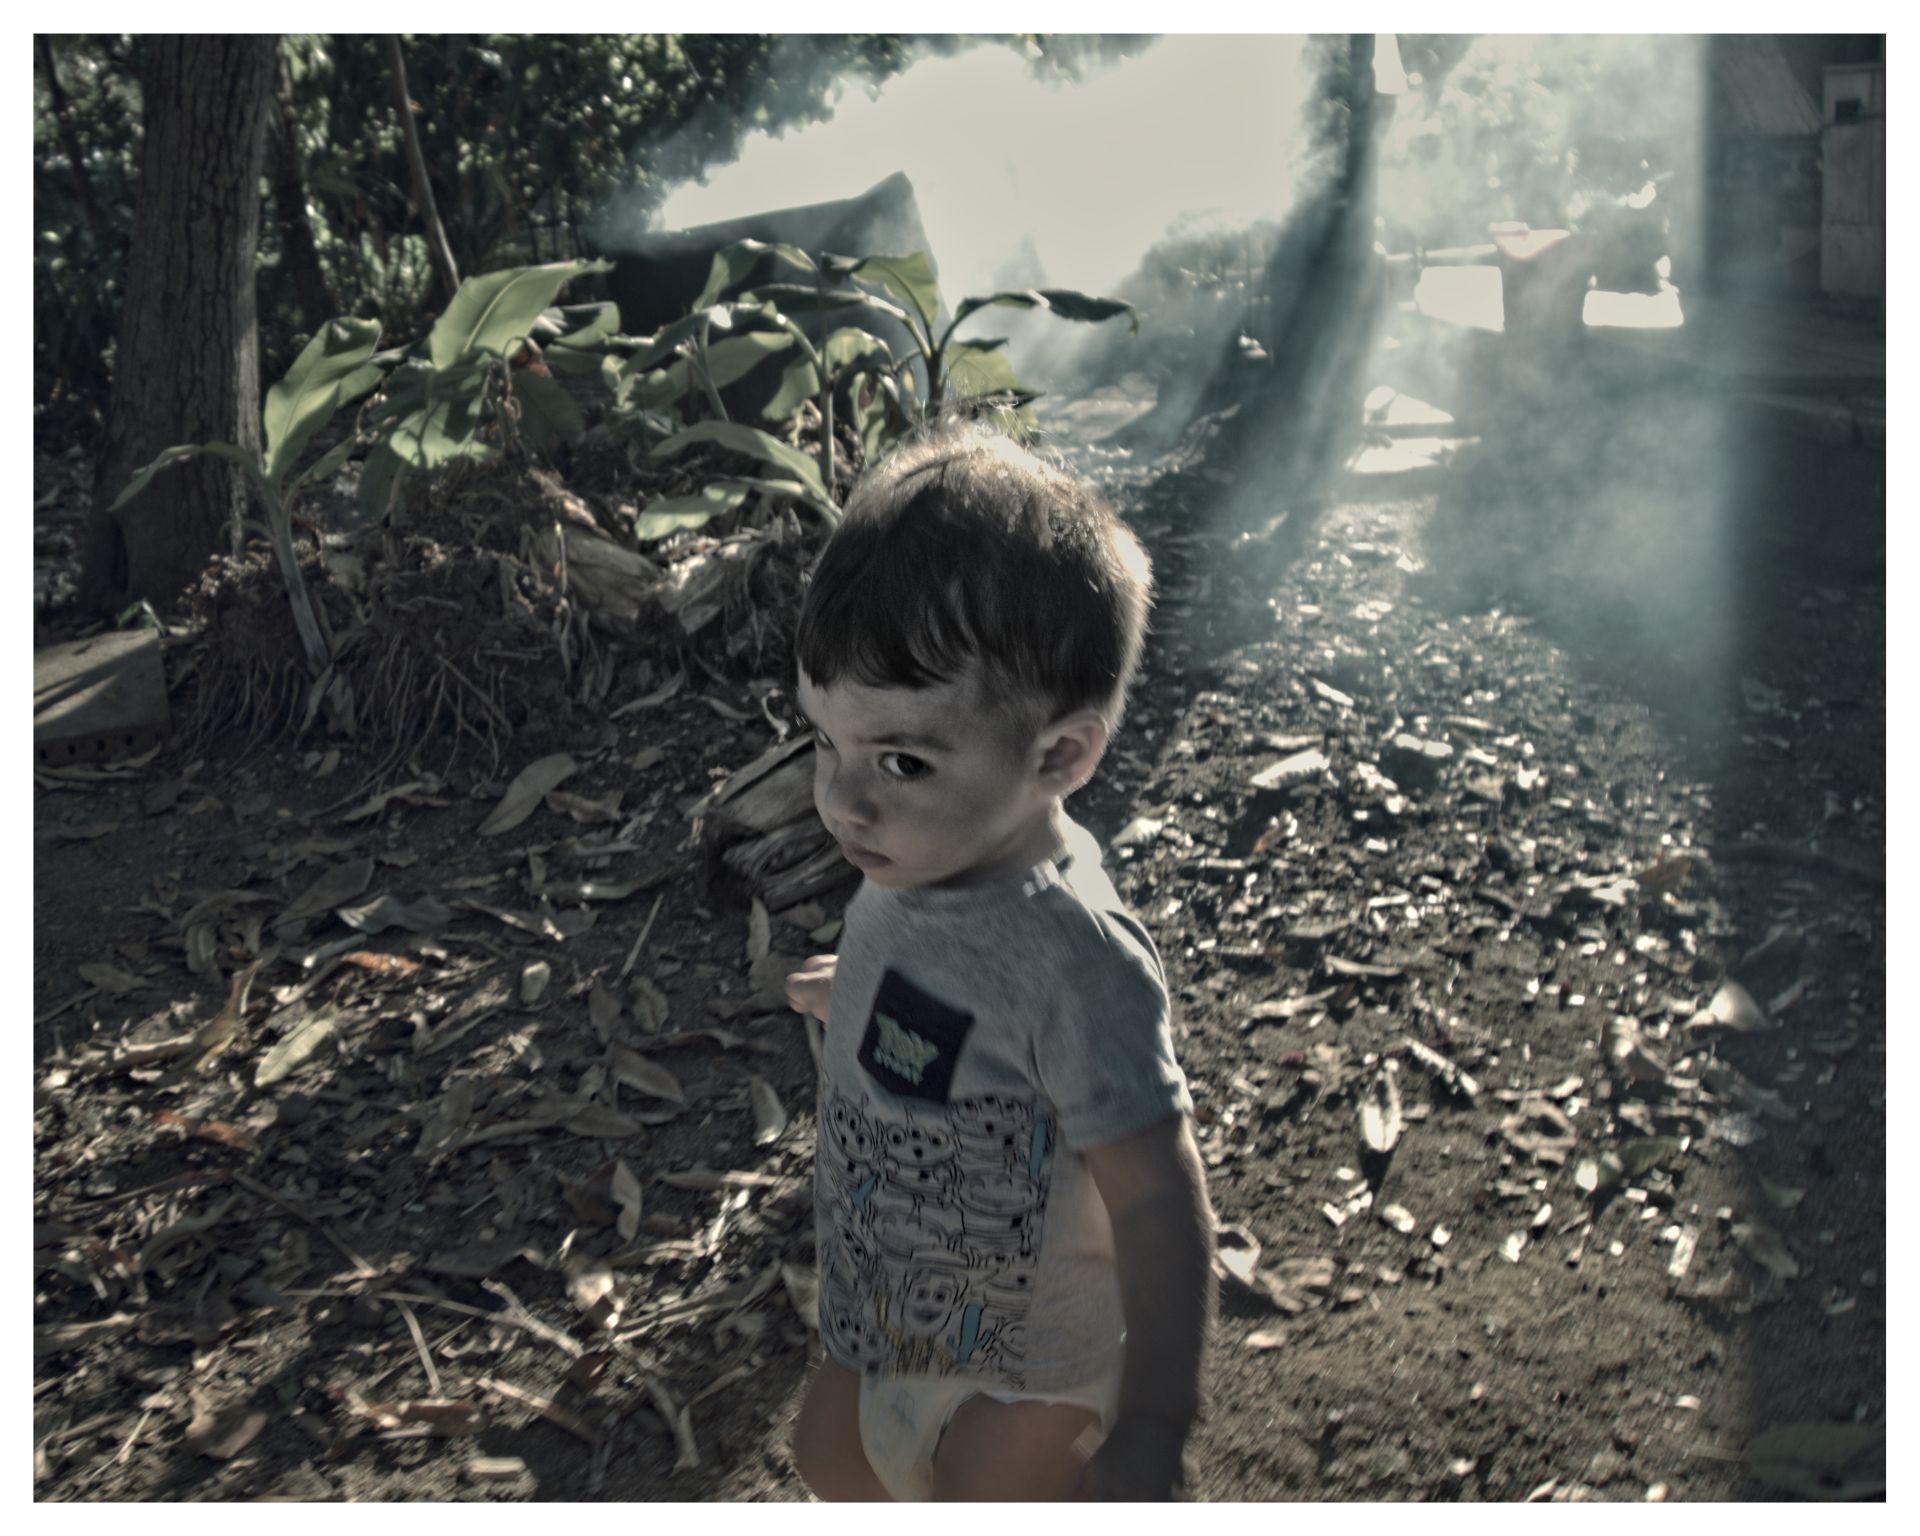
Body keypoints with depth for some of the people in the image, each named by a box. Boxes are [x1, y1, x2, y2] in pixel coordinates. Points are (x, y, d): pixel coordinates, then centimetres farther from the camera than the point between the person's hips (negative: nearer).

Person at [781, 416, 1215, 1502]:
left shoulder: (1078, 960, -39)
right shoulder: (930, 859, -15)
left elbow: (1159, 1198, -34)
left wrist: (1153, 1434, -34)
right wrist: (862, 991, 27)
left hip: (1027, 1352, -8)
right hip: (898, 1297, 8)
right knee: (832, 1457, 30)